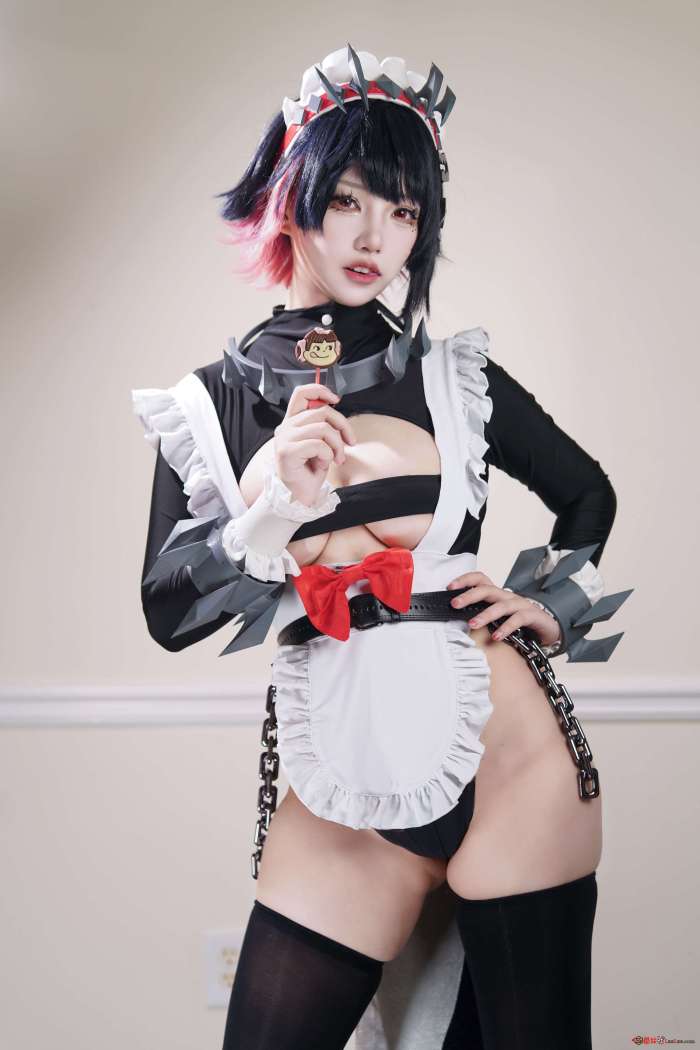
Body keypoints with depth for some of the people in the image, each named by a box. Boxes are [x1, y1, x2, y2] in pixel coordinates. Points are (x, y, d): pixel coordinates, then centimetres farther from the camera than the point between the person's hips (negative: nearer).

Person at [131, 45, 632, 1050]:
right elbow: (168, 612, -2)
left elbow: (589, 493, 19)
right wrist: (271, 504, -15)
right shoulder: (210, 402, 5)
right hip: (338, 784, 1)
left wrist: (554, 606, 6)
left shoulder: (456, 378, 4)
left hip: (507, 751, 0)